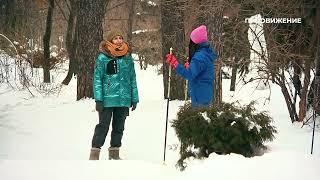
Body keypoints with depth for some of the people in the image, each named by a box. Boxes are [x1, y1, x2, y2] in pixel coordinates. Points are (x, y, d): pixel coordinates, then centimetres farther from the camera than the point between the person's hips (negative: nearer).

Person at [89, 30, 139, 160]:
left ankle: (114, 152, 22)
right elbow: (97, 79, -4)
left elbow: (132, 79, 14)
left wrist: (134, 98, 11)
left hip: (124, 100, 4)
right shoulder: (103, 57, -4)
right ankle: (95, 152, 2)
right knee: (103, 125, -4)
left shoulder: (128, 57, 9)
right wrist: (98, 99, -11)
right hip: (108, 99, -4)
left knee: (119, 127, 11)